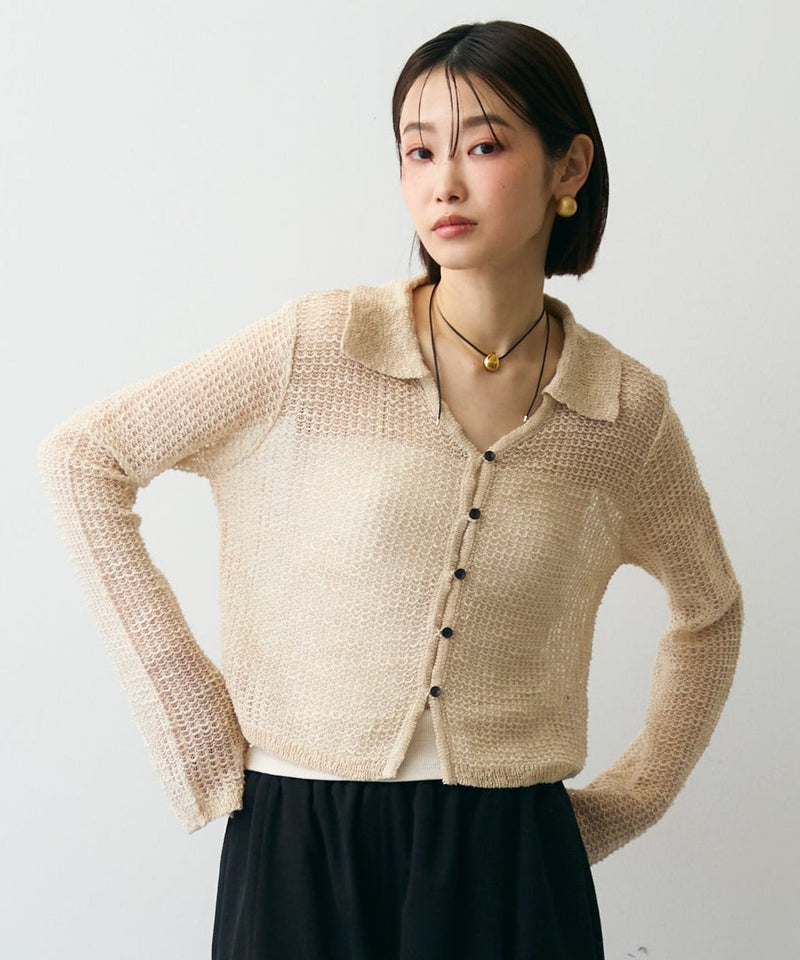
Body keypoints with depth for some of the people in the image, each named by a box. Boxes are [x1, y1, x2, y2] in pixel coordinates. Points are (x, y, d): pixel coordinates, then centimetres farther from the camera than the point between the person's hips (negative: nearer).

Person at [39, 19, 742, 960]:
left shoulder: (627, 411, -1)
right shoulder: (316, 349, -7)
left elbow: (709, 611, 18)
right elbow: (79, 457, -1)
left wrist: (633, 796, 11)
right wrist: (178, 684, -3)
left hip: (510, 860, 1)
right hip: (305, 845, -1)